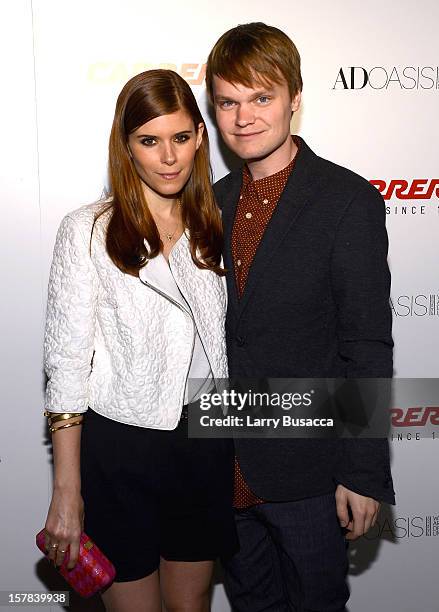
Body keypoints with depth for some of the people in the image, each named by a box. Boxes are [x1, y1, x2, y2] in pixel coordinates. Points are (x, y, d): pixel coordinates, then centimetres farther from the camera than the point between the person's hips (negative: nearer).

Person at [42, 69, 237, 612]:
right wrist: (67, 493, -11)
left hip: (205, 438, 4)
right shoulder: (88, 231, -11)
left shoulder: (213, 227, 2)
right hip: (119, 445, -4)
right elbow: (66, 363, -11)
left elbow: (224, 346, 9)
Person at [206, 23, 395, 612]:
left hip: (307, 471, -5)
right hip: (226, 468, 5)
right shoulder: (215, 201, 4)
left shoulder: (349, 202, -14)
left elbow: (368, 349, -14)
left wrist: (364, 474, -14)